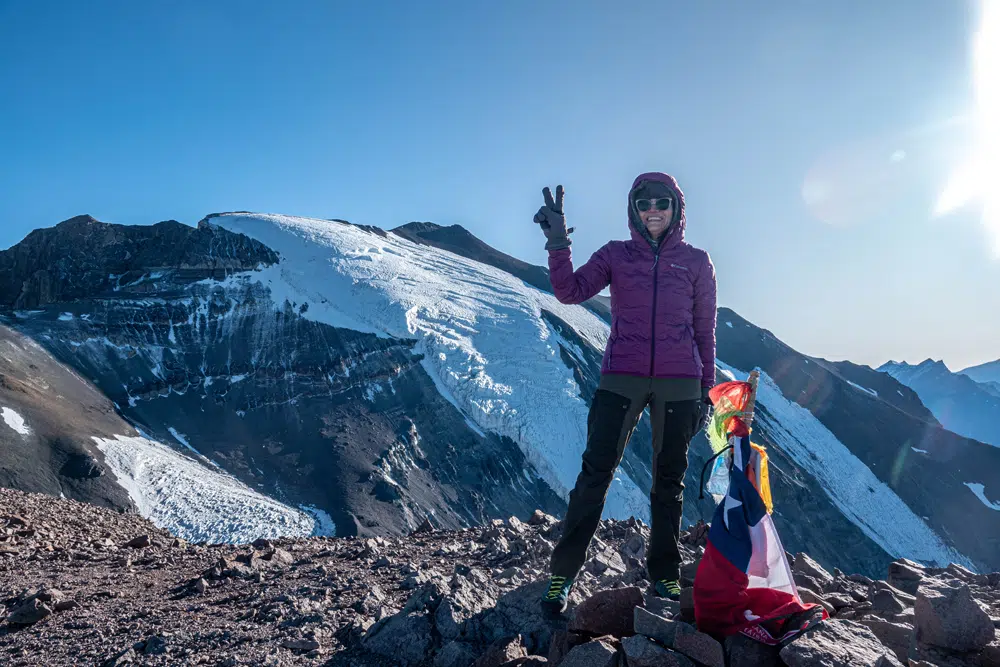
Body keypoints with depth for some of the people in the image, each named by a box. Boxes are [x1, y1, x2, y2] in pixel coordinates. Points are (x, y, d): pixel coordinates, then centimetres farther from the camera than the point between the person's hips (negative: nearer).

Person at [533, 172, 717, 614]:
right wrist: (558, 241, -21)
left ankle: (664, 574, 23)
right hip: (622, 379, -1)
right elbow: (570, 291, -8)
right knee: (595, 473, -5)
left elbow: (705, 331, 11)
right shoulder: (616, 255, 7)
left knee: (669, 480, 10)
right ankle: (563, 573, 4)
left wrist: (706, 391, 9)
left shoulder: (696, 262, 8)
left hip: (679, 383, 1)